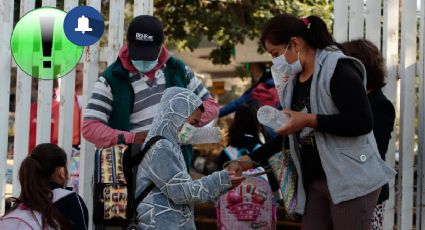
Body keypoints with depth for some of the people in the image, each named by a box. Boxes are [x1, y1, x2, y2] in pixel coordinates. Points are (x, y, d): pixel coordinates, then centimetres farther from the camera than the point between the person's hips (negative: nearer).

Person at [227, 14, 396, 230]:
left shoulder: (338, 69, -12)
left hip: (350, 180, -8)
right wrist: (249, 160, 13)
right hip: (314, 182, 8)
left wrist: (309, 120, -23)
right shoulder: (293, 81, 14)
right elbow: (291, 135, 22)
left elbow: (362, 122, -21)